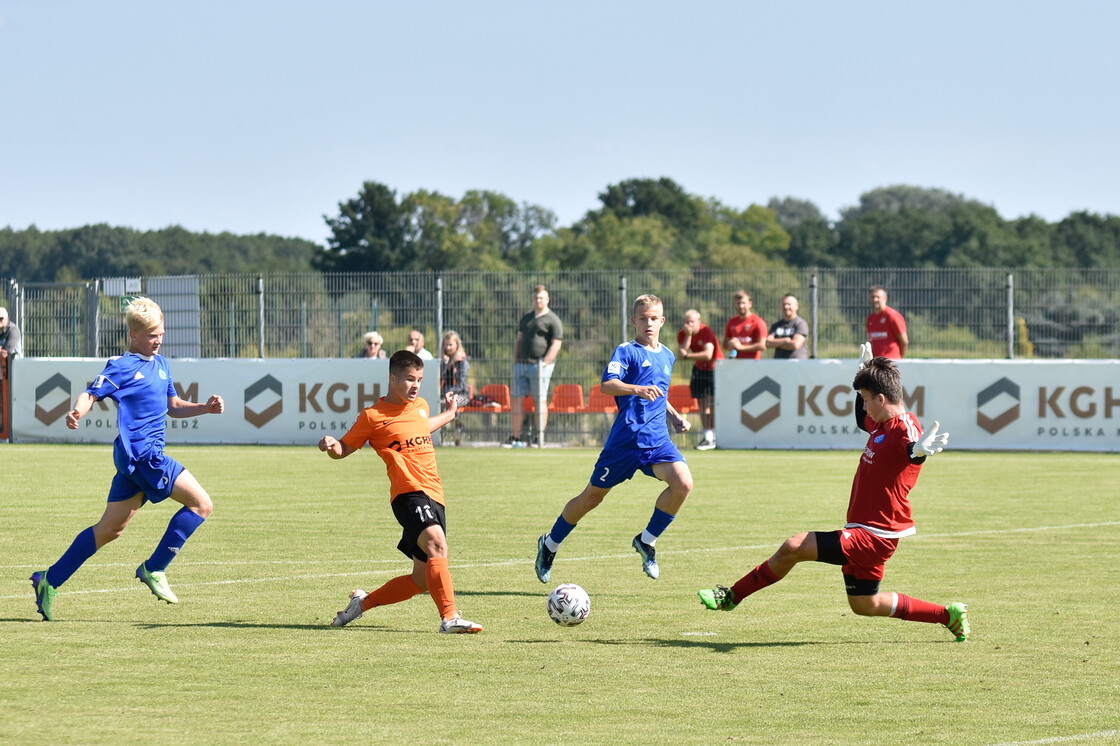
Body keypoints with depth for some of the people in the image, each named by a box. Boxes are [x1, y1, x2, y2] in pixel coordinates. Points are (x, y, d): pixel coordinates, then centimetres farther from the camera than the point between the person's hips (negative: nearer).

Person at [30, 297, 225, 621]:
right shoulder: (122, 367, -6)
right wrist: (76, 413, -35)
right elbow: (91, 394, -13)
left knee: (110, 529, 11)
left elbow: (173, 406, 29)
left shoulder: (160, 364, 19)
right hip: (139, 452, -9)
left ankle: (49, 580, 14)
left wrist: (205, 408, 14)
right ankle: (153, 569, -7)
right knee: (201, 503, -11)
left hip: (140, 459, 9)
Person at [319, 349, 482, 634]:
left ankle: (363, 601, 27)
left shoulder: (421, 406, 18)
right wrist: (330, 446, -17)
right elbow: (344, 449, 5)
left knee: (422, 580, 8)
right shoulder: (373, 416, -1)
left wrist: (449, 414, 50)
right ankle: (450, 617, -40)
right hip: (408, 493, -8)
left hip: (434, 496, 8)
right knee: (437, 544, -33)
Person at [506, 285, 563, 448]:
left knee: (540, 401, -5)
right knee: (516, 400, 2)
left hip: (540, 364, -7)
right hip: (522, 365, 7)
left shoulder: (553, 320, -2)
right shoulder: (526, 318, 20)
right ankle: (515, 438, 5)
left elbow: (556, 345, -8)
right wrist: (516, 362, 12)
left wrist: (544, 364, -16)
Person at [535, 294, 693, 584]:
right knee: (593, 495, 6)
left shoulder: (667, 356, 17)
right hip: (626, 436, -5)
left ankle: (647, 541, -1)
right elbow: (607, 385, -21)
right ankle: (550, 545, 27)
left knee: (683, 483, -19)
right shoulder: (627, 351, -4)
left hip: (657, 438, 5)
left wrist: (675, 416, 19)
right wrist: (638, 389, -36)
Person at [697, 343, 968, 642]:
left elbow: (913, 451, -45)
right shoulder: (882, 424, 11)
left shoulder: (904, 428, -20)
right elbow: (862, 420, 36)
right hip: (866, 531, 11)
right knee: (864, 605, 21)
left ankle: (731, 596, -4)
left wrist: (920, 449, -68)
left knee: (794, 547, -17)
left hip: (871, 535, -11)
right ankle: (948, 615, 28)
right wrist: (865, 373, 33)